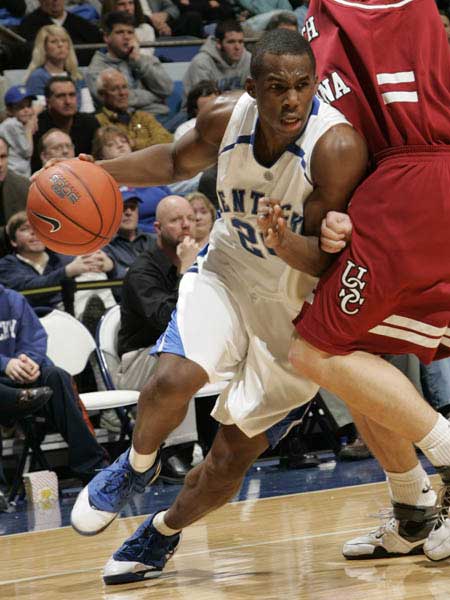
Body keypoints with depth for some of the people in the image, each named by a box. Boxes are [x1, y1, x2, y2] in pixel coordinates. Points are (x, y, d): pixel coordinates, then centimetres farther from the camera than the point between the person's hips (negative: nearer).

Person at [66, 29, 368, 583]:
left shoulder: (337, 146, -29)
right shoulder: (226, 119, -14)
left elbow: (329, 261, -24)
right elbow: (178, 161, 10)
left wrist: (283, 240, -45)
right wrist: (98, 173, -1)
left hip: (300, 307, -2)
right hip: (228, 272, 3)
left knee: (232, 459, 1)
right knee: (173, 379, -26)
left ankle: (163, 532, 32)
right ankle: (136, 466, 8)